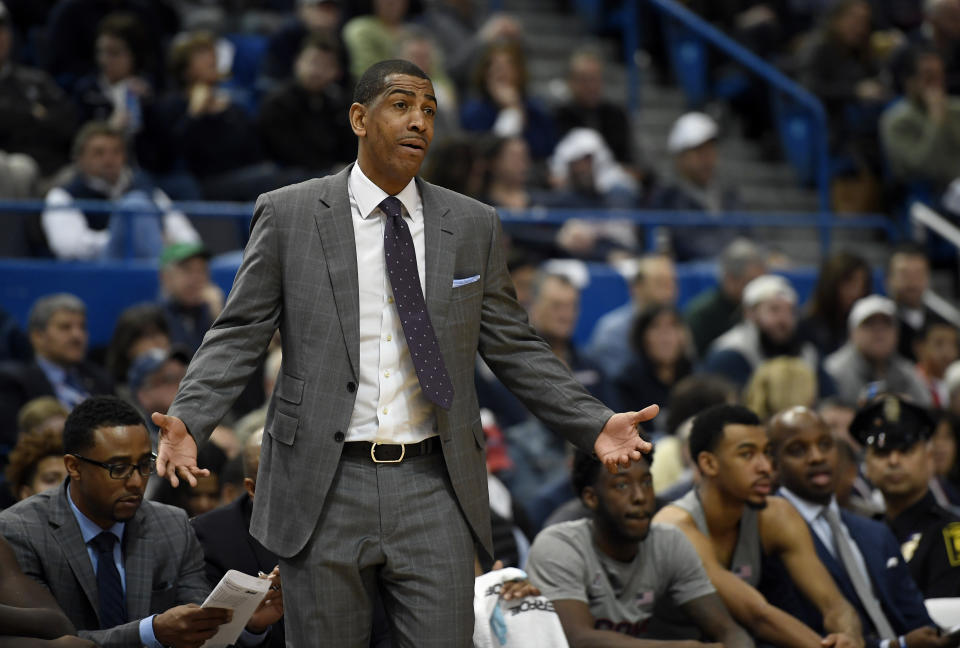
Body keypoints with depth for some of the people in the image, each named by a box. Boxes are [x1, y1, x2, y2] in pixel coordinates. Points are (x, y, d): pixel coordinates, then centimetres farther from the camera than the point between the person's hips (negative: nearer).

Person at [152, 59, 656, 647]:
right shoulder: (288, 216, 3)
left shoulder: (473, 227, 9)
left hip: (433, 488, 2)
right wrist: (188, 420, -14)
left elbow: (514, 348, 12)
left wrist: (594, 424, 1)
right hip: (325, 488, -1)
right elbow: (239, 336, 2)